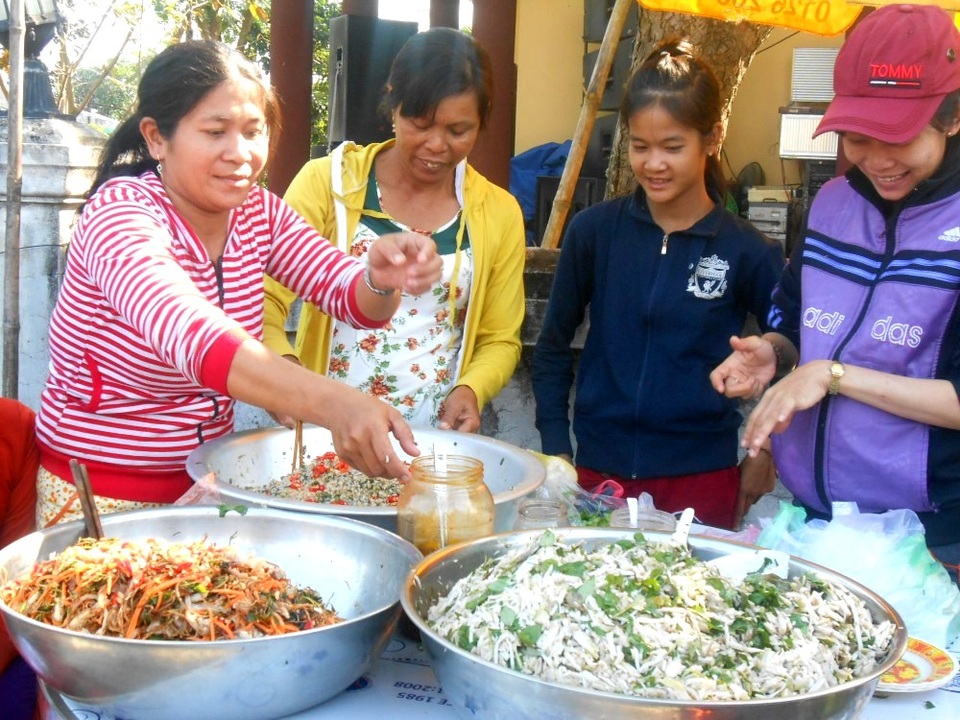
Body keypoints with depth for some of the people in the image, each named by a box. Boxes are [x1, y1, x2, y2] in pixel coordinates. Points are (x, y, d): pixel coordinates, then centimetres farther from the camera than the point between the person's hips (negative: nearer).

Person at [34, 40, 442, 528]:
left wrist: (381, 280, -32)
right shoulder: (120, 214, -19)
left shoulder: (259, 212, 0)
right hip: (101, 496, -5)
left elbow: (351, 297, -8)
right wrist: (331, 404, -52)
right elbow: (189, 335, -37)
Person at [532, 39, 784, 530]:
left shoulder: (746, 250, -7)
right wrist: (555, 447, 3)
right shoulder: (594, 230, -3)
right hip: (599, 470, 1)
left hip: (701, 478, -1)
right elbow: (553, 346, 6)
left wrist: (768, 452, 4)